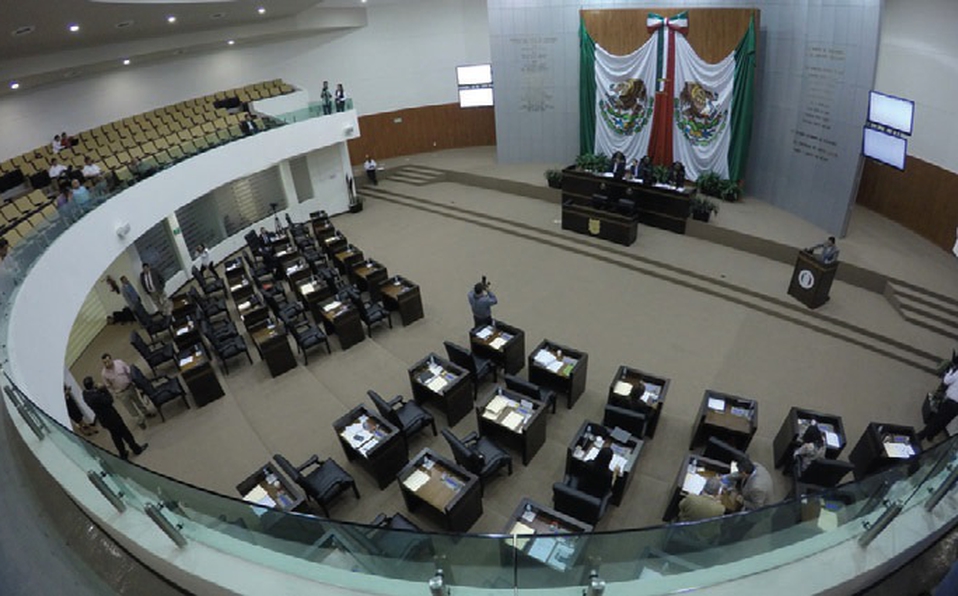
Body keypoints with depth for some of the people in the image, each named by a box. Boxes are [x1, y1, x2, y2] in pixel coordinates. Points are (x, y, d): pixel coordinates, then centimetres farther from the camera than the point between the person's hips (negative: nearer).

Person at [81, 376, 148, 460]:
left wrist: (98, 390, -10)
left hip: (103, 419, 8)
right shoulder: (95, 396, -35)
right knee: (124, 432, 11)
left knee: (115, 436, 22)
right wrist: (105, 390, -17)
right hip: (111, 417, -8)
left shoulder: (85, 394, -8)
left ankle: (123, 454, 35)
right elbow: (109, 400, -26)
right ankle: (137, 449, 27)